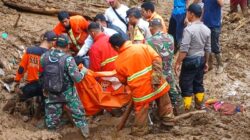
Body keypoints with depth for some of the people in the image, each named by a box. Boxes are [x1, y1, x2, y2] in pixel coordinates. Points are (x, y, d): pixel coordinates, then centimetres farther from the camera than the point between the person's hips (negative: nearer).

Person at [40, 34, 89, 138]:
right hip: (68, 93, -3)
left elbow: (41, 74, 3)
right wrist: (83, 71, 0)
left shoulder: (44, 56, -8)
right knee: (78, 115, 18)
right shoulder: (68, 59, -22)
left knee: (51, 120, 17)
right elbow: (77, 78, -21)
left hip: (51, 94, 4)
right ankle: (86, 133, 30)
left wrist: (45, 89, 18)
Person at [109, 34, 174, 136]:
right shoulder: (143, 47, -5)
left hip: (140, 90, -1)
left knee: (141, 112, 14)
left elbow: (123, 80, 7)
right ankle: (167, 119, 36)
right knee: (164, 104, 23)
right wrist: (156, 76, -13)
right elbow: (156, 59, -12)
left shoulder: (118, 62, -5)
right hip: (156, 84, 1)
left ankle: (139, 131, 25)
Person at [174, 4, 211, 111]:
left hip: (190, 60, -7)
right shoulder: (206, 29, 1)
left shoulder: (189, 29, -20)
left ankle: (186, 109, 8)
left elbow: (184, 49, -21)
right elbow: (207, 49, 8)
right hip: (201, 59, 7)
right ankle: (199, 105, 30)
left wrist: (178, 63, -14)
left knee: (186, 85, 3)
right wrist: (206, 62, 19)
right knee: (198, 83, 19)